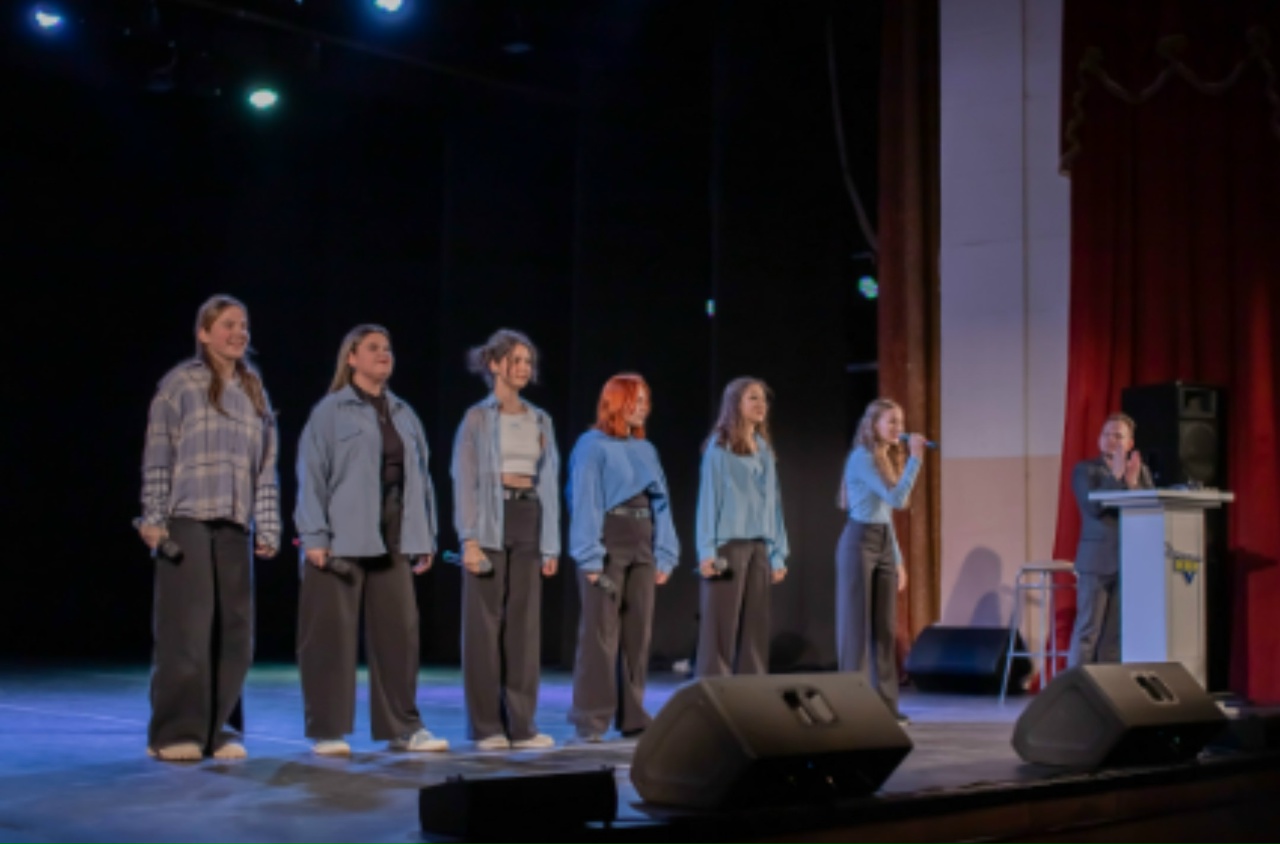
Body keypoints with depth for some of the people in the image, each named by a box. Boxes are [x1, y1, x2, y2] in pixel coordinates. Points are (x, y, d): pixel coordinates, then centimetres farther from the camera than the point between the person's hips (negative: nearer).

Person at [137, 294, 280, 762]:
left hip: (235, 525, 4)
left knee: (234, 629, 2)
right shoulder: (180, 384, 2)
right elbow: (157, 457, -2)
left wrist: (268, 527, 7)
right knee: (186, 625, -6)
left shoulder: (254, 392, 15)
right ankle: (176, 731, 0)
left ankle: (220, 728, 10)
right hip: (187, 518, -4)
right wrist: (153, 516, -9)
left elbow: (267, 468, 12)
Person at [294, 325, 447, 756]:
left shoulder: (404, 415, 16)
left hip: (392, 542, 5)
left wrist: (425, 538, 11)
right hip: (343, 540, -5)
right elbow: (311, 474, -6)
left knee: (398, 631, 5)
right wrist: (314, 537, -13)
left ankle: (402, 727, 14)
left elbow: (420, 477, 16)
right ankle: (327, 731, 6)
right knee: (333, 634, -2)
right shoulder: (331, 411, 0)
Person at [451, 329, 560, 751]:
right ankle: (486, 725, 4)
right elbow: (465, 481, -5)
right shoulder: (478, 418, 0)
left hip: (529, 519, 5)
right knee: (485, 622, -2)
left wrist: (551, 544, 9)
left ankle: (521, 724, 9)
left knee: (525, 622, 4)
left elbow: (548, 481, 14)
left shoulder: (540, 420, 14)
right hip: (491, 520, -5)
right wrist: (469, 539, -15)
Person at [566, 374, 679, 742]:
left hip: (642, 547, 7)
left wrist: (665, 554, 5)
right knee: (601, 634, -7)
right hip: (607, 544, -7)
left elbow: (660, 504, 13)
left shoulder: (646, 450, 15)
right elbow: (585, 503, -11)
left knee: (638, 633, 8)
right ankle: (590, 719, -2)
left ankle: (632, 715, 15)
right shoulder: (593, 445, -5)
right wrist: (590, 559, -18)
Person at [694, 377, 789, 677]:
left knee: (756, 628, 4)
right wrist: (707, 551, -13)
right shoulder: (719, 448, -1)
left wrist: (778, 553, 10)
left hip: (759, 548, 5)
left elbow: (772, 502, 14)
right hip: (728, 544, -5)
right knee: (721, 627, -5)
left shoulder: (765, 450, 16)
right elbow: (708, 498, -5)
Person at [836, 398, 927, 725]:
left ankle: (886, 705, 12)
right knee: (856, 625, -4)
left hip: (885, 543, 8)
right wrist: (915, 458, -21)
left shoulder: (888, 460, 16)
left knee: (885, 628, 7)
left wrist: (898, 560, 17)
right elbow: (897, 498, -21)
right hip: (860, 542, -8)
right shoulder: (862, 458, -12)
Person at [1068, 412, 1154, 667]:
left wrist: (1133, 484, -11)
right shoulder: (1085, 470, 4)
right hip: (1096, 561, -3)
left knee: (1116, 634, 4)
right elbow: (1091, 506, -12)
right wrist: (1116, 477, -15)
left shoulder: (1141, 472, 16)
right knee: (1087, 632, -5)